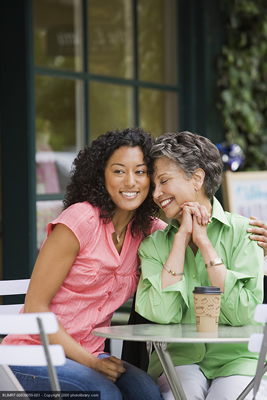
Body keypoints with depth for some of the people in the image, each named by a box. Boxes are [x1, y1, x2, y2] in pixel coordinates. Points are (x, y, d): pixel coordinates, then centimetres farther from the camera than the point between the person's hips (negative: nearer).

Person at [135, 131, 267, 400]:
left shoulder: (242, 232, -1)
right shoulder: (154, 244, 5)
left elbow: (242, 314, -12)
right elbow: (162, 314, -11)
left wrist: (203, 242, -9)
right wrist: (182, 238, -7)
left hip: (237, 357, 0)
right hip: (180, 358, 1)